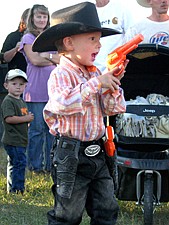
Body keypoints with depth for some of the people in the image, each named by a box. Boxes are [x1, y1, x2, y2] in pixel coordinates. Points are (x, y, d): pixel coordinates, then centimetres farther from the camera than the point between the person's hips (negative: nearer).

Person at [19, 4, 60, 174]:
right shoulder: (28, 38, 3)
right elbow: (35, 60, -10)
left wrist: (46, 56, -6)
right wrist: (55, 60, 0)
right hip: (36, 90, -5)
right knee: (37, 128, -4)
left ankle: (51, 164, 10)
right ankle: (35, 165, 3)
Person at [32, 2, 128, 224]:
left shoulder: (95, 73, 9)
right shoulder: (60, 75, -14)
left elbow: (113, 108, 10)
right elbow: (64, 103, -33)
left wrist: (113, 84, -8)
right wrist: (96, 83, -28)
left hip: (97, 153, 7)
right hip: (71, 155, -7)